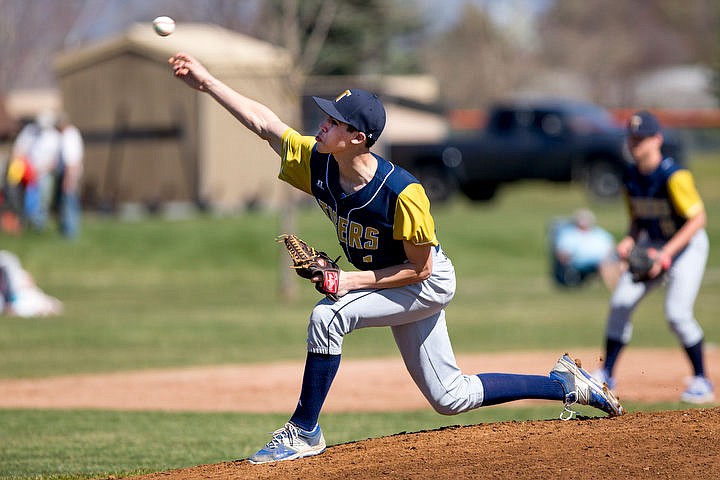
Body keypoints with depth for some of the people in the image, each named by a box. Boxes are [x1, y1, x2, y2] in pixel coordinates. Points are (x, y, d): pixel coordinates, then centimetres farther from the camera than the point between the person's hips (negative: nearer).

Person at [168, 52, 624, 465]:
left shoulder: (403, 193, -34)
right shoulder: (318, 163, -15)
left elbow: (418, 268, -24)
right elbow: (264, 123, -7)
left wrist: (350, 281, -28)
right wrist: (207, 81, -10)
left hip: (429, 284, -8)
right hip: (392, 286, 8)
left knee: (329, 315, -27)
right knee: (450, 396, 13)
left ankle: (304, 431, -14)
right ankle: (566, 385, 26)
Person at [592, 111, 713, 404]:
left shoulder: (674, 176, -25)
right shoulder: (631, 176, -1)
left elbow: (698, 219, -24)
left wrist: (667, 253, -29)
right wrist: (630, 241, -9)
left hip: (687, 245, -7)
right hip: (653, 245, 7)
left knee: (677, 313, -18)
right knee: (621, 302, -4)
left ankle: (701, 382, -2)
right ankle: (606, 375, 6)